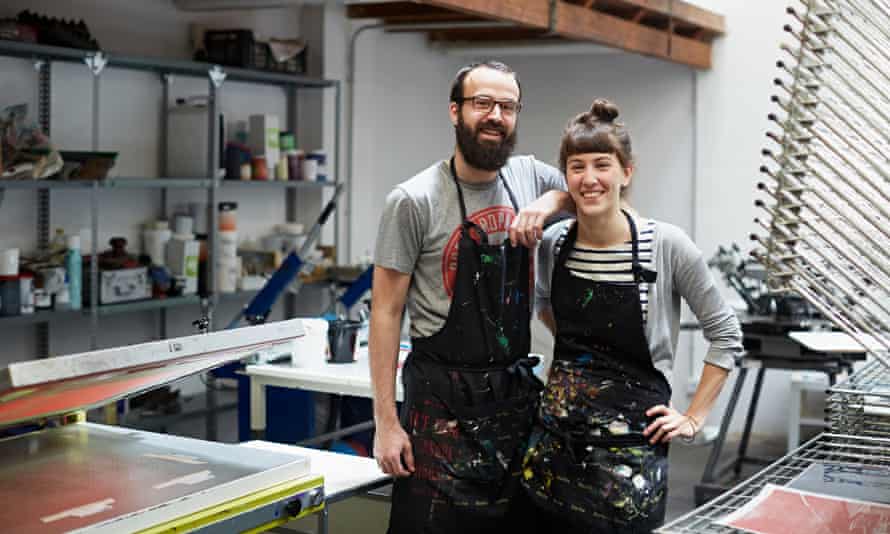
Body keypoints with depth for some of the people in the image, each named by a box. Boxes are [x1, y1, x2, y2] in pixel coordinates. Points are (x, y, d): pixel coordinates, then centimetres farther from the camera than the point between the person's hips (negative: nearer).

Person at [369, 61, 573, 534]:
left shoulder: (529, 176, 5)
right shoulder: (414, 200, -10)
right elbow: (386, 313, -9)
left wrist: (553, 200, -6)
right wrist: (386, 421, -12)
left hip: (517, 393, 5)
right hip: (443, 403, -5)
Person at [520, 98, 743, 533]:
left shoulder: (666, 245, -11)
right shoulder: (553, 243, 0)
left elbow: (725, 335, -2)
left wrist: (693, 418, -2)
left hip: (630, 443, -4)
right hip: (555, 439, 4)